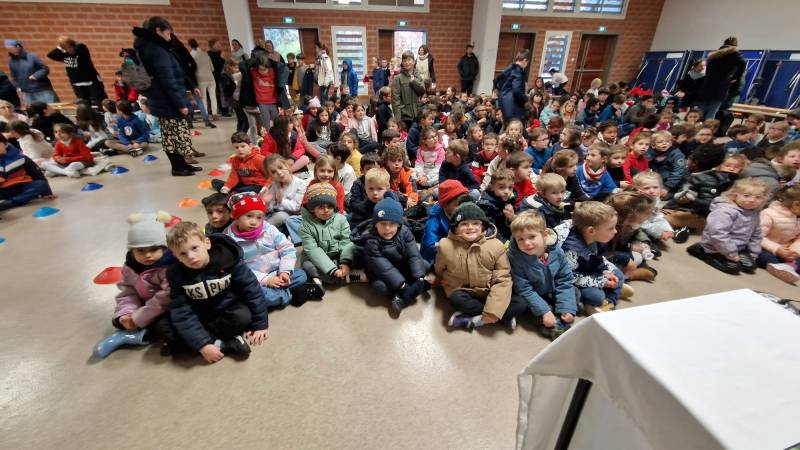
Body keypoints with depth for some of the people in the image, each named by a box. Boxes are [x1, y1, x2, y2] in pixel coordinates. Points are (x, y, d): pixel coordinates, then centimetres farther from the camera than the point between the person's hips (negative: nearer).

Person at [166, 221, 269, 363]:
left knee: (243, 316, -32)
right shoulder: (176, 275, -16)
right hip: (200, 317, 3)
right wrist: (202, 344, -31)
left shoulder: (228, 260, -21)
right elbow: (181, 313, -21)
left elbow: (252, 289, -15)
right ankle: (222, 344, -22)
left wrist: (260, 324, -12)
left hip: (228, 311, -2)